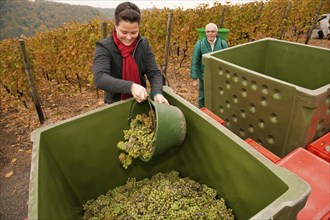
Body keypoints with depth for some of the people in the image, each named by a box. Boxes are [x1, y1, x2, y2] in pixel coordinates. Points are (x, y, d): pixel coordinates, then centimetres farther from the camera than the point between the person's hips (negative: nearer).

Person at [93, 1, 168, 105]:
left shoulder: (144, 44, -9)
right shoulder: (104, 47, -19)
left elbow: (154, 73, -13)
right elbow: (100, 78, -33)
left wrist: (157, 93, -33)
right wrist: (131, 87, -46)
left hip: (141, 102, 4)